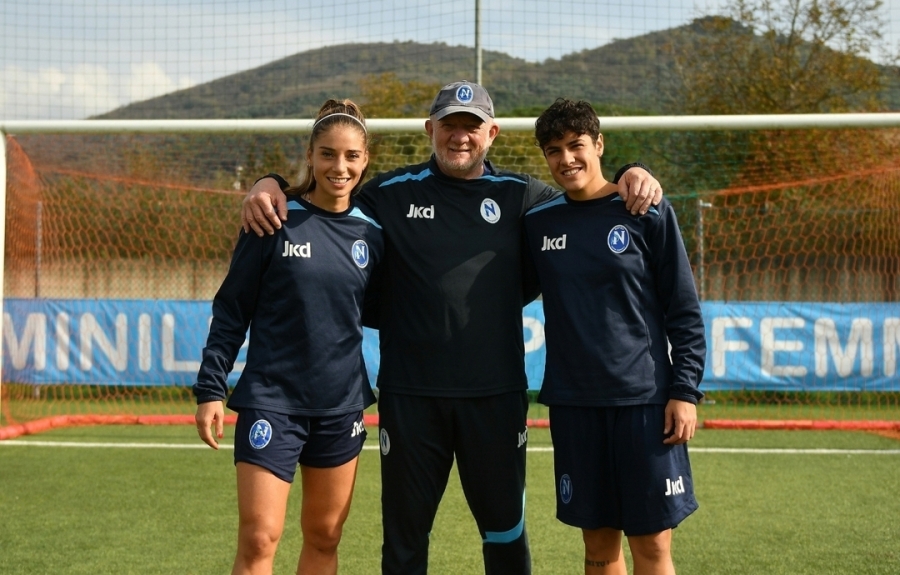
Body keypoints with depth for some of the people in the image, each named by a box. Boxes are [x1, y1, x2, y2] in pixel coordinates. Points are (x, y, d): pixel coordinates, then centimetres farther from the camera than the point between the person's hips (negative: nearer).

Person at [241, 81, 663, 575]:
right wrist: (272, 185, -5)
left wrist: (629, 178, -5)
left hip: (496, 393, 1)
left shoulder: (519, 195, 6)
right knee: (404, 534, 11)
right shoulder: (390, 193, 4)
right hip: (409, 394, 0)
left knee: (505, 530, 13)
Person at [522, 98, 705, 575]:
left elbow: (684, 309, -2)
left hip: (644, 399, -3)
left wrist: (685, 390, -7)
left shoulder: (647, 213, -2)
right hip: (572, 402, 3)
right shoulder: (537, 223, 7)